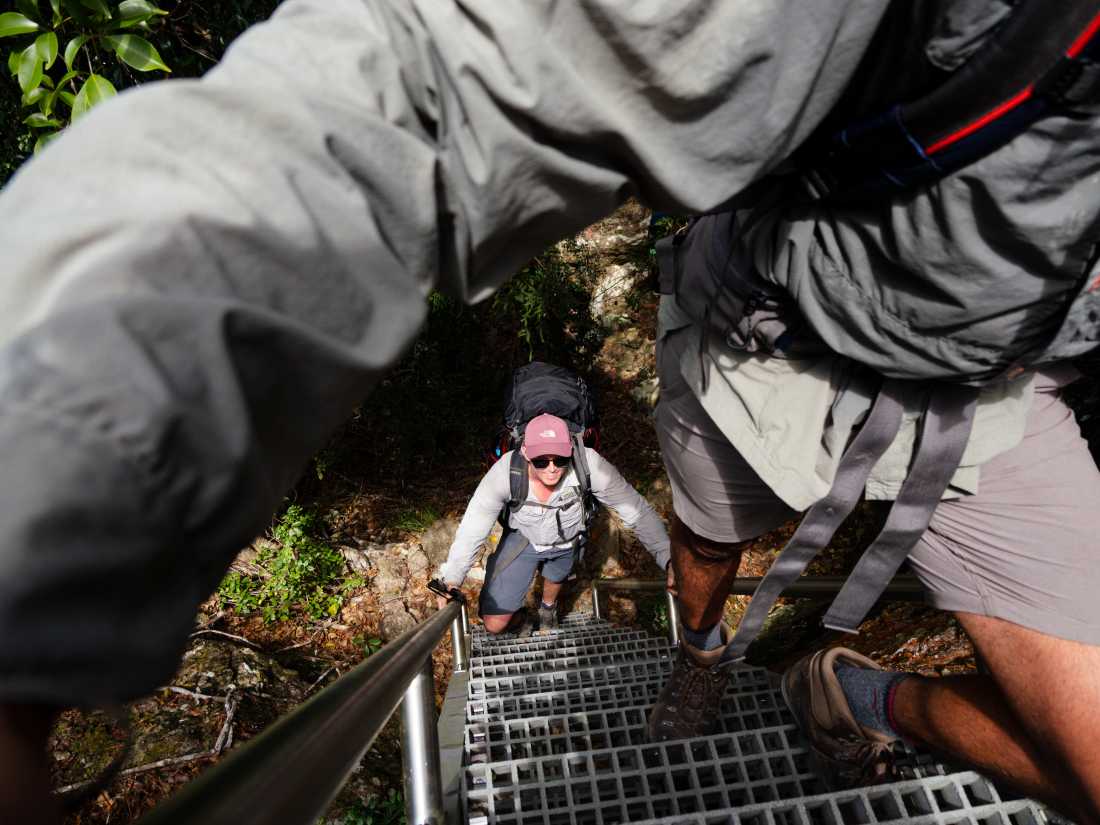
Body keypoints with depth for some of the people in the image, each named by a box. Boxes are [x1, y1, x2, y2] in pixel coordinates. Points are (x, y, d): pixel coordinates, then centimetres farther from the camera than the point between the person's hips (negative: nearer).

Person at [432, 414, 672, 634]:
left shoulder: (589, 464, -35)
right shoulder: (505, 471, -34)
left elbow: (637, 510, -28)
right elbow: (472, 529, -22)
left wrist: (668, 559, -34)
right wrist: (451, 580, -23)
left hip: (568, 539, 2)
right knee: (494, 623, -6)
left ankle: (548, 607, 35)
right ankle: (521, 620, 33)